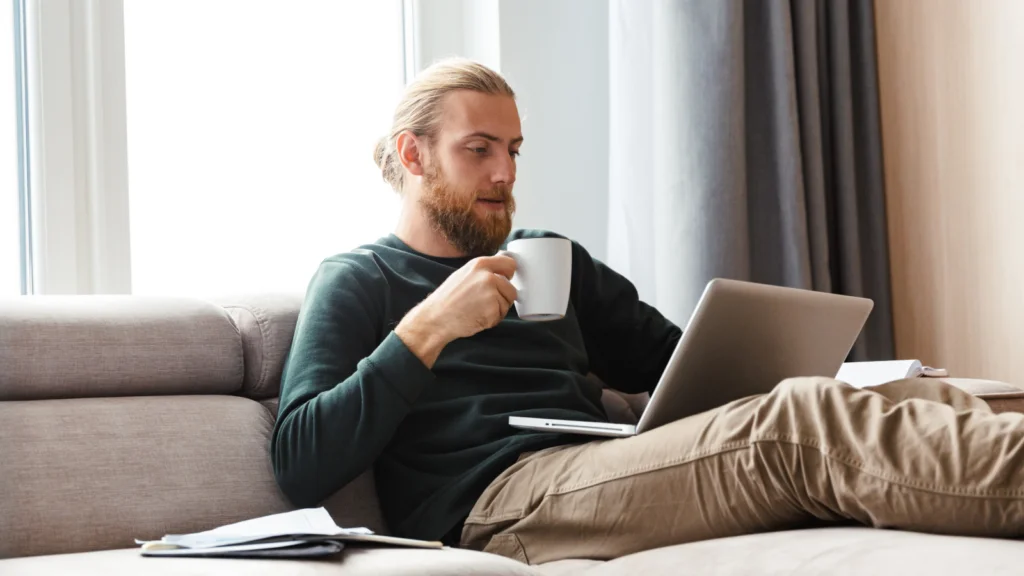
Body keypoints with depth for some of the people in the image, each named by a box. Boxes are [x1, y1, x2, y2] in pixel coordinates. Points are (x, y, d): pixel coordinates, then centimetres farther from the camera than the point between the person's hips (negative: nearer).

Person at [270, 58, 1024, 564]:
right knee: (797, 423, -32)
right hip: (492, 504, -7)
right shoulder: (359, 281, 11)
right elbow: (302, 470, -3)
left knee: (921, 398, -16)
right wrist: (425, 331, -10)